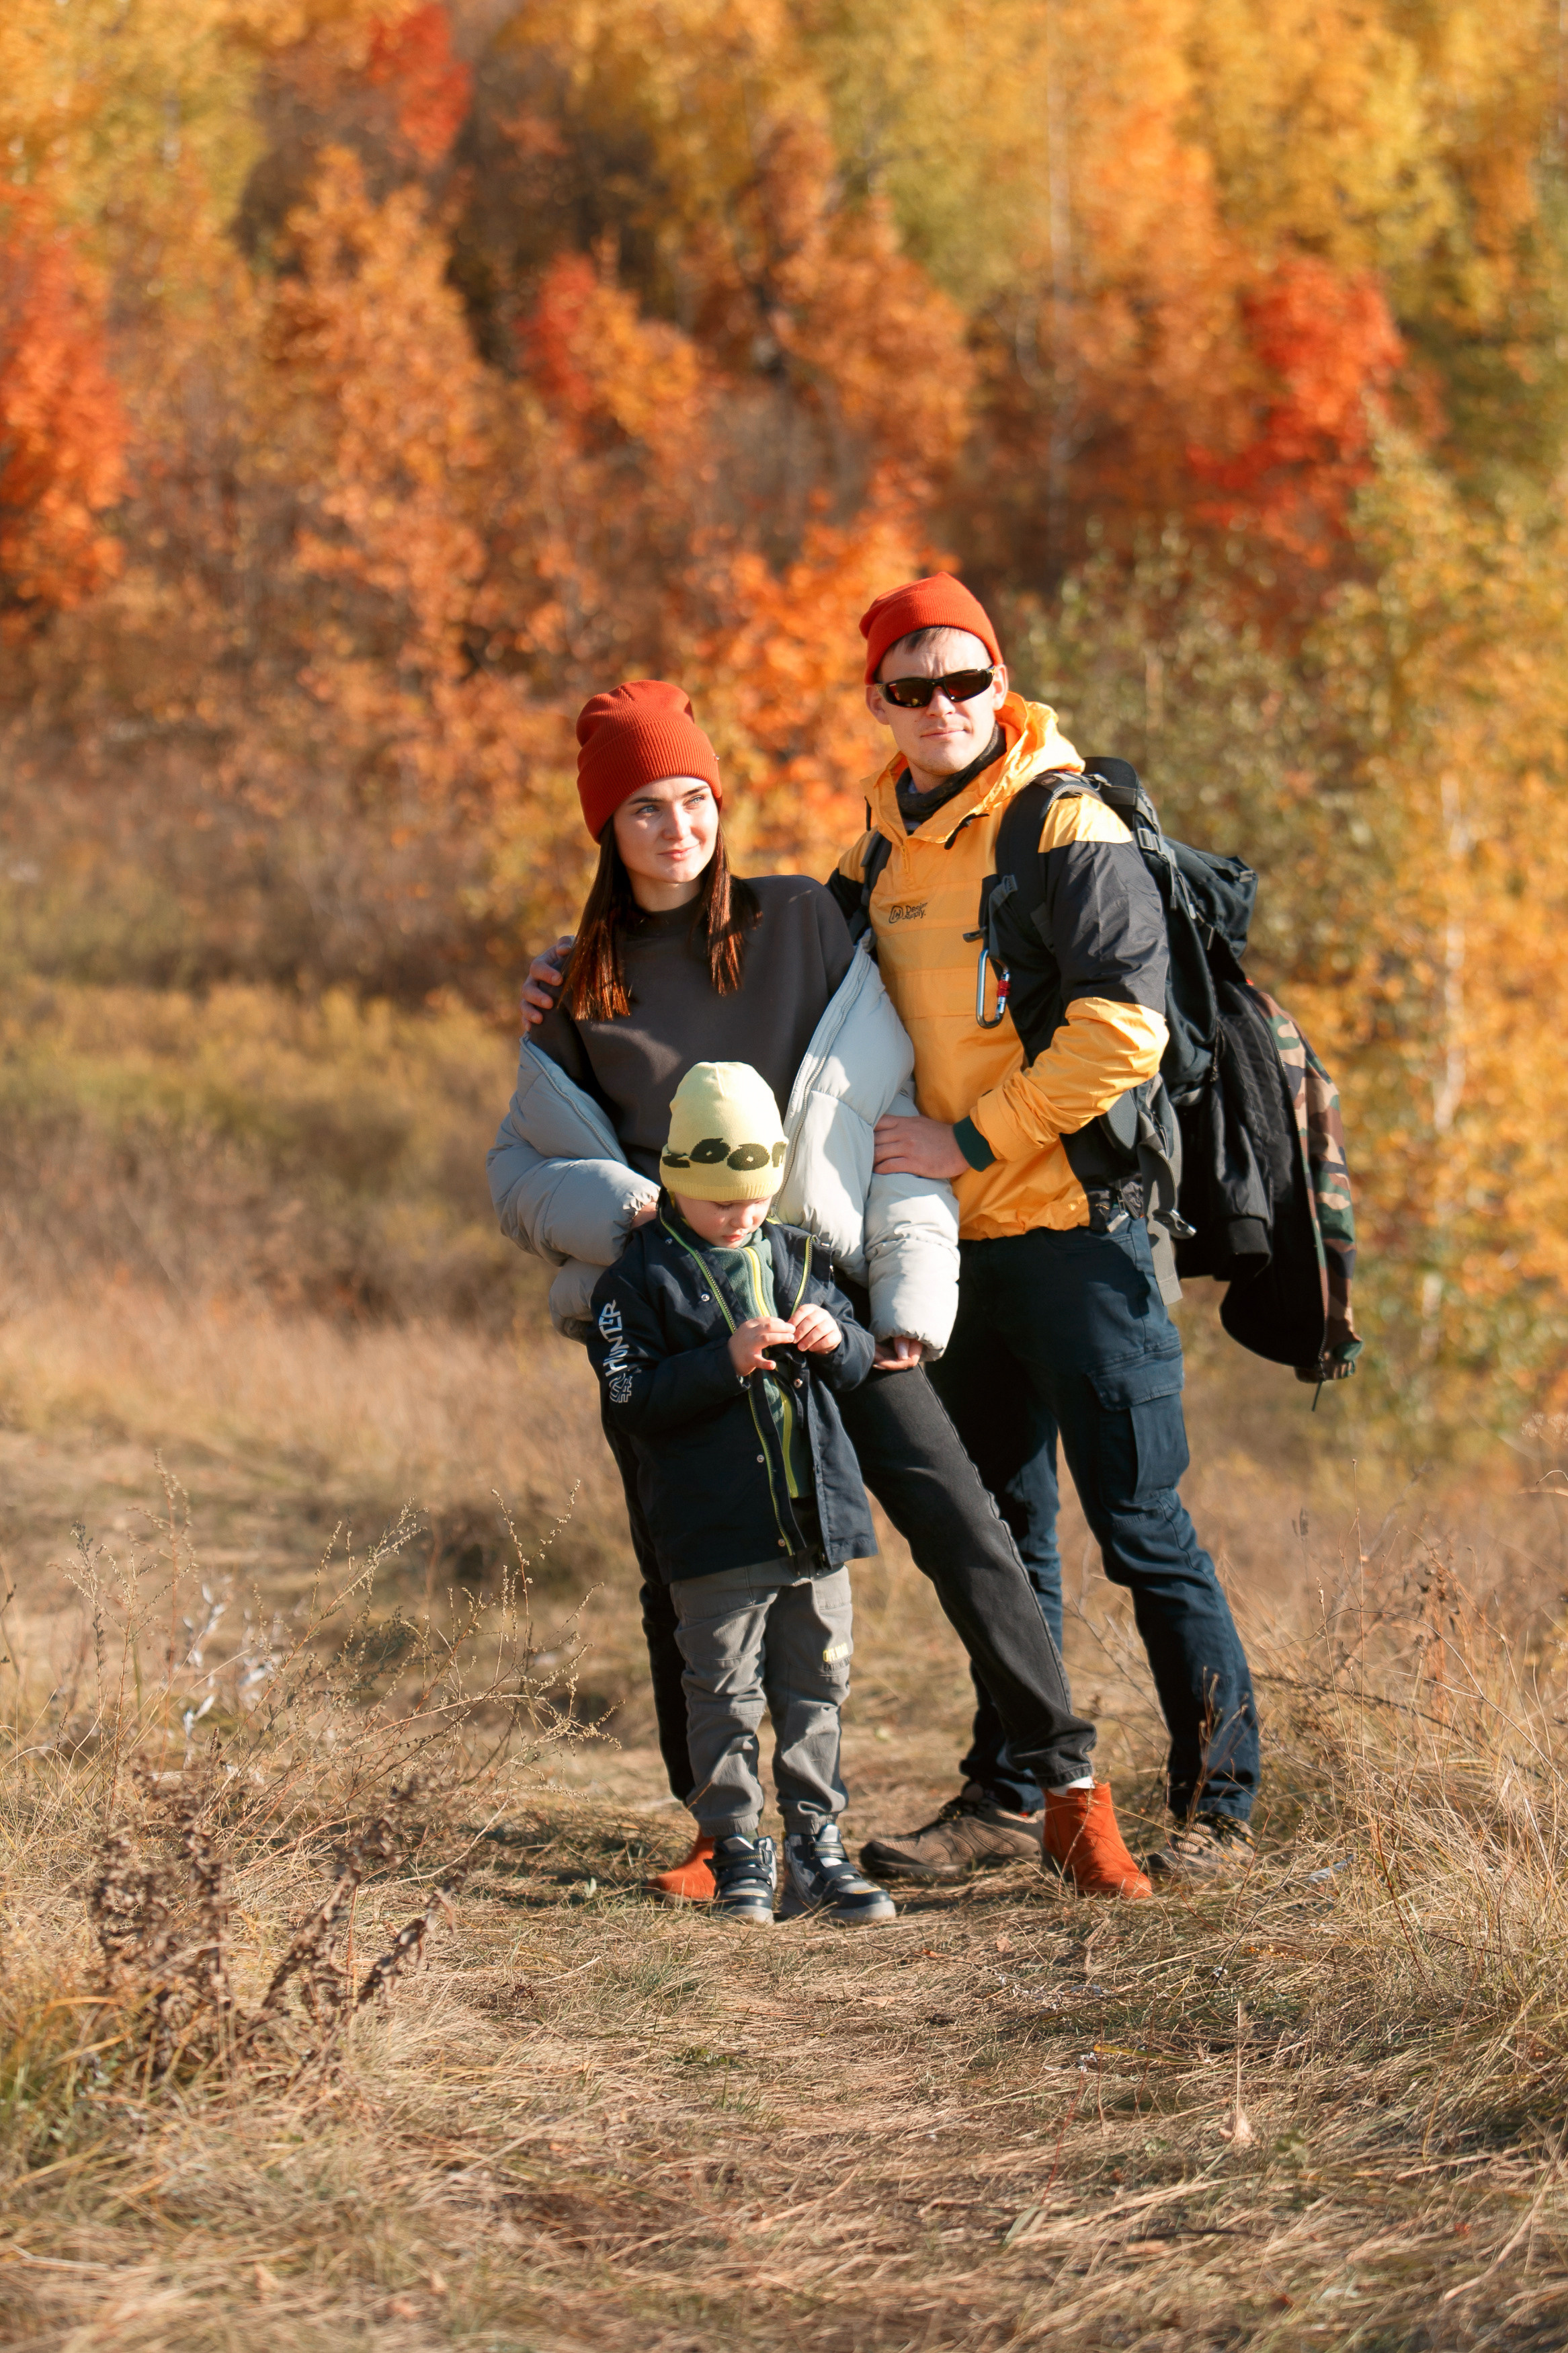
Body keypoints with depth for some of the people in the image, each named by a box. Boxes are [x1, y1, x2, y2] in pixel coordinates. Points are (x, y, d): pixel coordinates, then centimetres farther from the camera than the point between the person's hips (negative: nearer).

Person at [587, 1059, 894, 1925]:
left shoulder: (794, 1256, 12)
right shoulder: (641, 1277, -4)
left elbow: (861, 1362, 17)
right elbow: (630, 1400, -12)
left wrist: (834, 1340, -6)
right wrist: (727, 1362, -21)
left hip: (814, 1519, 5)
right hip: (714, 1532, -5)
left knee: (817, 1686, 8)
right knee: (726, 1693, 0)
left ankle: (816, 1846, 15)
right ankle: (738, 1855, 7)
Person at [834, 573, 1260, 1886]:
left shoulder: (1066, 828, -11)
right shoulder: (881, 851, 12)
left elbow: (1122, 1032, -19)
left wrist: (969, 1140, -16)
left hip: (1077, 1225, -7)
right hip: (962, 1237, 7)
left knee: (1141, 1524, -5)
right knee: (999, 1527, 16)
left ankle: (1218, 1807, 1)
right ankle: (1005, 1789, 26)